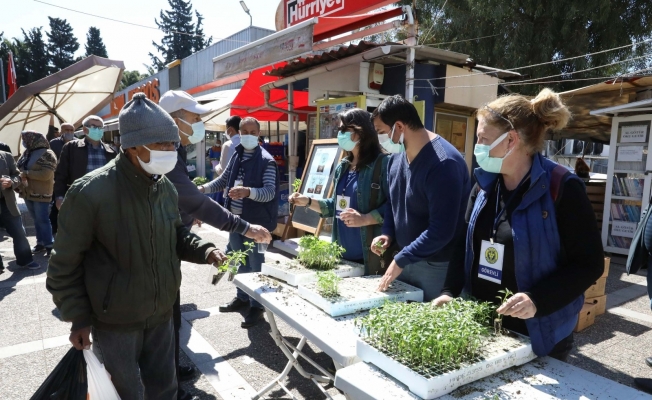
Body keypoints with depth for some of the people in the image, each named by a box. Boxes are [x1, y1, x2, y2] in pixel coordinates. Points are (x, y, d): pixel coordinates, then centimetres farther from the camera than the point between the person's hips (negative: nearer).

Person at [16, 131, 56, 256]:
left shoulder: (47, 155, -11)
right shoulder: (27, 153, 12)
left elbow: (45, 175, -20)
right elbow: (19, 168, 20)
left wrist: (26, 173, -16)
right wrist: (19, 175, -2)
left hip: (41, 194, -7)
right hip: (28, 193, 7)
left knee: (43, 220, -5)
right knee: (36, 220, 13)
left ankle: (49, 245, 1)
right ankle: (40, 242, 21)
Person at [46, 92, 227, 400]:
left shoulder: (165, 187, -3)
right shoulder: (90, 192, -22)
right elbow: (65, 264, -13)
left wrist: (203, 250, -8)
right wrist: (78, 318, -9)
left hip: (161, 313, 5)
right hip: (114, 320, -5)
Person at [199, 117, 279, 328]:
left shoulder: (266, 161, -13)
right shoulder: (236, 155, 8)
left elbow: (270, 192, -22)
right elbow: (223, 180, 17)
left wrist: (247, 191, -39)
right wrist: (203, 188, 2)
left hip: (255, 221, -7)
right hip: (235, 218, 7)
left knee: (255, 264, 4)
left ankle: (257, 306, 19)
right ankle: (242, 297, 37)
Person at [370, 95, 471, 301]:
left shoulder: (444, 163, -23)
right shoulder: (396, 157, 3)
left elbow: (441, 230, -26)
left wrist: (400, 260, -20)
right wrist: (387, 234, 0)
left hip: (437, 267, -8)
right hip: (405, 259, 8)